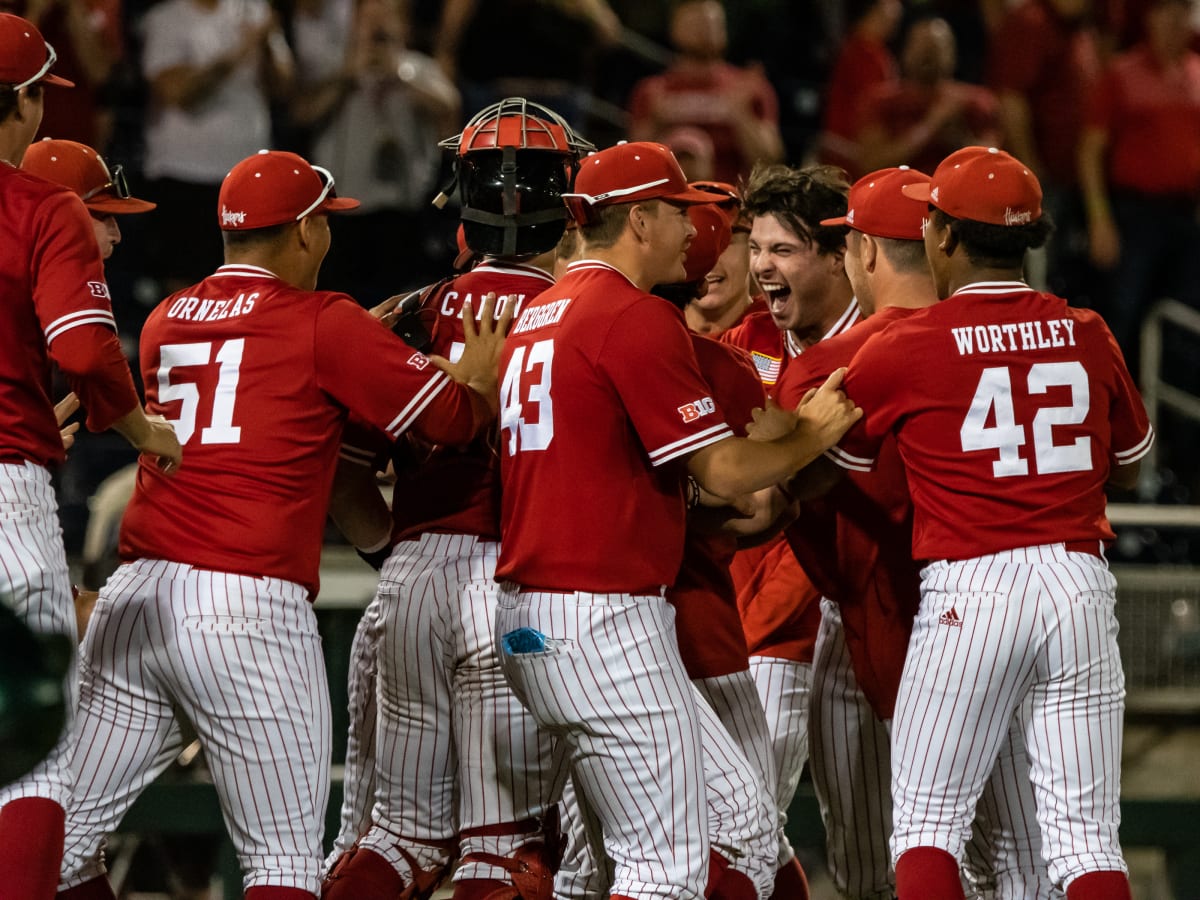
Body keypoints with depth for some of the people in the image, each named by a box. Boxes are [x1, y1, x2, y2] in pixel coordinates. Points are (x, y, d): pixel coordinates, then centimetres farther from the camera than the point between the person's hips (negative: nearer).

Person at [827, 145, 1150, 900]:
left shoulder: (903, 350, -4)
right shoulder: (1087, 336, 6)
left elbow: (833, 462, 11)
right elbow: (1129, 464, 21)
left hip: (969, 588, -3)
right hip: (1081, 582, 3)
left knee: (927, 820, 6)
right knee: (1086, 833, 3)